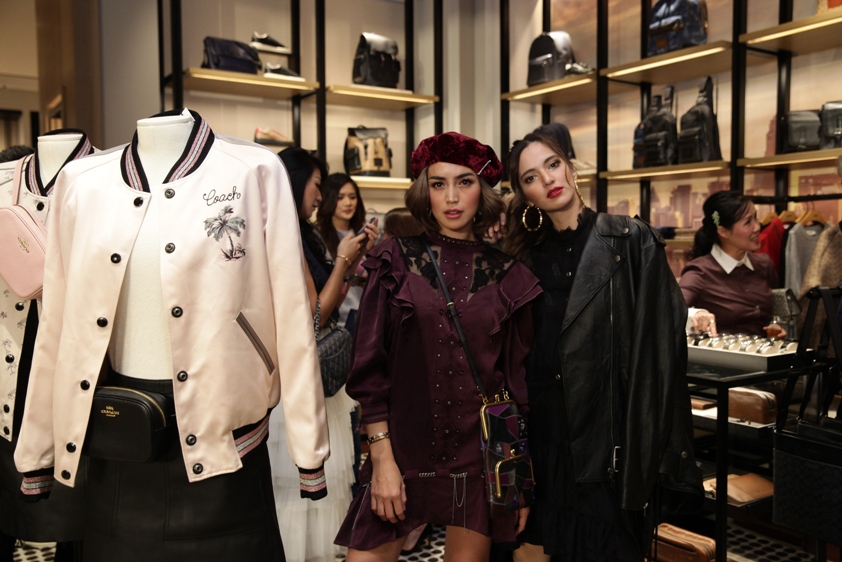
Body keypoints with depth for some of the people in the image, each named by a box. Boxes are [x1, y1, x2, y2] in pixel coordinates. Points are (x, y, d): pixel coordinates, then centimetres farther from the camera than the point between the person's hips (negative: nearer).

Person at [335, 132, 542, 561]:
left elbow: (519, 380, 6)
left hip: (481, 458, 1)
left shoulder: (508, 276, 3)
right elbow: (369, 366, -2)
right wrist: (382, 458, -8)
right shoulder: (397, 261, 0)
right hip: (405, 450, -1)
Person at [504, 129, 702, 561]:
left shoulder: (632, 242, -5)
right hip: (540, 434, 4)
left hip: (608, 436, -4)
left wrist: (650, 450, -13)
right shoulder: (528, 255, 8)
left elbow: (660, 343, -10)